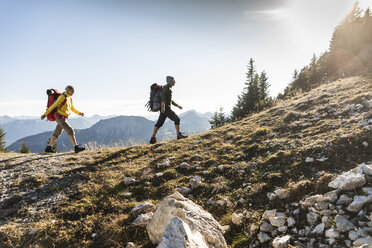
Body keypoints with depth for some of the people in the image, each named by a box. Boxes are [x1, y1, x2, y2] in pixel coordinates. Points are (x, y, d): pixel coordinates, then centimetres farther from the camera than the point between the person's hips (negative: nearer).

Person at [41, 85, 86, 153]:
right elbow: (53, 105, -16)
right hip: (60, 118, -10)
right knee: (70, 131, -18)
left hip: (63, 118, 10)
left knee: (57, 133, 16)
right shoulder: (62, 97, -16)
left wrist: (79, 113, 4)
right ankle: (76, 148, -22)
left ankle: (48, 148, 26)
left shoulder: (69, 98, 12)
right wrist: (45, 114, -15)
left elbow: (72, 108, 19)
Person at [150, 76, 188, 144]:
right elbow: (163, 97, -21)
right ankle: (179, 135, -3)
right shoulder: (166, 87, -6)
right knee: (176, 119, -6)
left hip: (164, 109, 10)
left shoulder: (169, 88, 24)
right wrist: (163, 106, -32)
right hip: (165, 108, -10)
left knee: (159, 123, 4)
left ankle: (153, 138, 0)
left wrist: (177, 105, 32)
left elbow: (170, 100, 32)